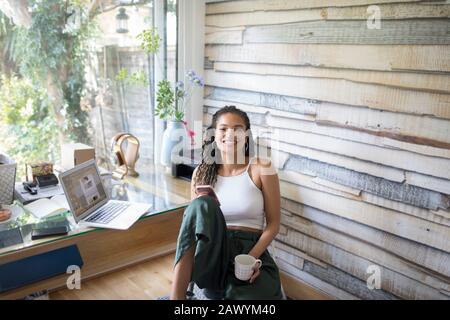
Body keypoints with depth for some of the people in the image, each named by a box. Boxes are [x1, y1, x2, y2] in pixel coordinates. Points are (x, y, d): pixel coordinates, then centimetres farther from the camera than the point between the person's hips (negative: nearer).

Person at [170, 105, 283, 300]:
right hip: (212, 253, 3)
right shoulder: (202, 172, 7)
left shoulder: (261, 168, -1)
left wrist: (251, 258, -14)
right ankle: (177, 296, -28)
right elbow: (195, 216, 9)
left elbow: (273, 223, 1)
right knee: (203, 204, -31)